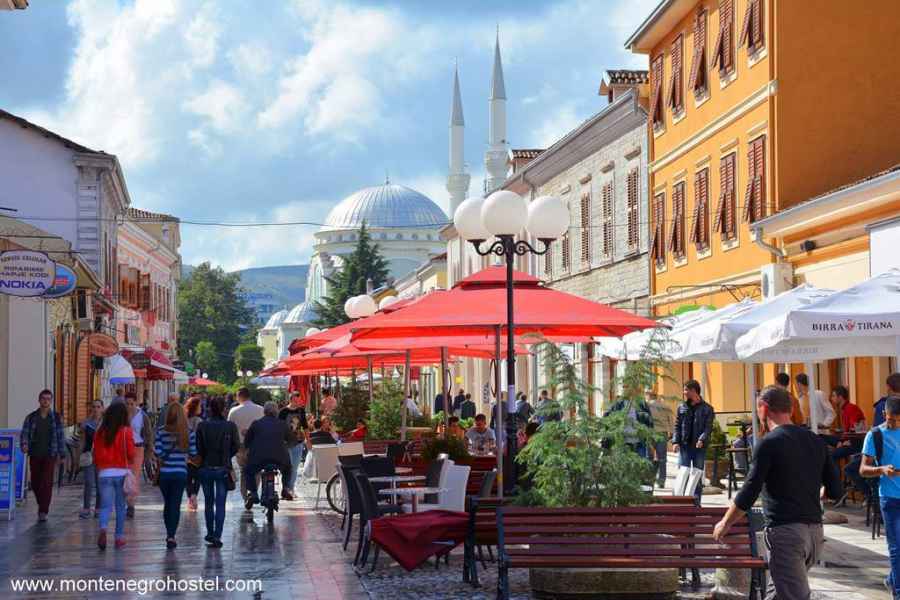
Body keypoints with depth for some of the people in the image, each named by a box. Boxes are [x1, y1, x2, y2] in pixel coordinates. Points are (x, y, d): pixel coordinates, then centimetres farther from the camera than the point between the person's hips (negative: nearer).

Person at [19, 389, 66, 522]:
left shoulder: (56, 417, 2)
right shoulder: (31, 417, 2)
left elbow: (60, 436, 5)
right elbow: (24, 433, -3)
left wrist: (62, 454, 5)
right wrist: (24, 444, -24)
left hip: (50, 455, -2)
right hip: (34, 455, 2)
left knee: (47, 483, -12)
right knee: (35, 483, 8)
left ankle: (43, 512, -11)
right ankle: (42, 505, 32)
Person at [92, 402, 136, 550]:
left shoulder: (100, 432, 4)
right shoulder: (126, 431, -6)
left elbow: (96, 454, 8)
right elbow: (131, 453, -7)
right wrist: (129, 462, 15)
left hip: (104, 473, 2)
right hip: (122, 472, -2)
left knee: (106, 506, 2)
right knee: (120, 506, 11)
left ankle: (103, 528, -26)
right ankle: (119, 537, 14)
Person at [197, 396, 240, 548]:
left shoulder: (202, 426, -8)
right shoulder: (230, 426, -9)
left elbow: (198, 448, -5)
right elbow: (236, 446, -3)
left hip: (206, 468, 1)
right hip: (223, 468, -1)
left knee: (208, 502, 16)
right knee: (220, 504, 1)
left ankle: (210, 534, 25)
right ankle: (217, 536, -9)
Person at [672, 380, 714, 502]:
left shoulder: (707, 409, 1)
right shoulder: (682, 408, 10)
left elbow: (708, 427, -6)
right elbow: (677, 426, 8)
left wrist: (702, 439, -23)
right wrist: (675, 441, -6)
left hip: (699, 447, -2)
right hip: (684, 445, 2)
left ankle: (696, 500, 9)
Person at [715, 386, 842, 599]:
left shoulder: (769, 443, -9)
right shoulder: (816, 441, 10)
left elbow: (749, 493, -9)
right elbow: (836, 491, 11)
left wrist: (725, 524, 4)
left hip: (785, 531, -7)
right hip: (815, 531, 7)